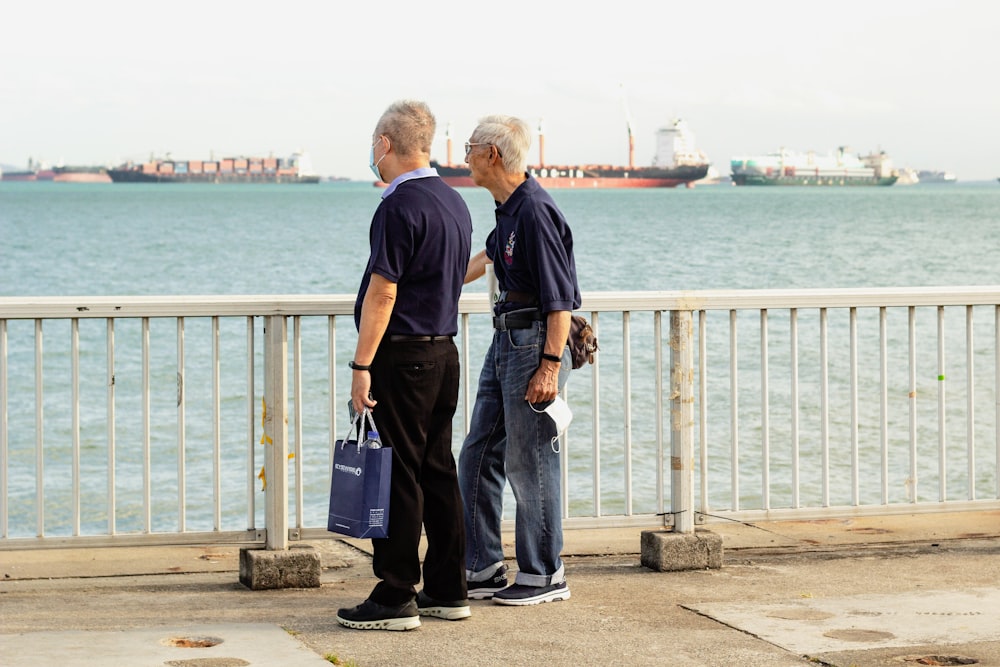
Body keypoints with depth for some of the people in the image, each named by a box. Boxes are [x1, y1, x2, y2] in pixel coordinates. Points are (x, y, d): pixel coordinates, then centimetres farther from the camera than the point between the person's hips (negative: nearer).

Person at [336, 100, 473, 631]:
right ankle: (448, 591, 17)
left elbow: (383, 293, -19)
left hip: (402, 355, -9)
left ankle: (396, 599, -2)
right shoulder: (454, 203, 12)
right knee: (438, 471, 12)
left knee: (397, 476, -5)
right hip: (444, 351, 9)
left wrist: (362, 365, -17)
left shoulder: (399, 207, -16)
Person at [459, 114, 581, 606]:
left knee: (528, 461, -3)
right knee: (478, 456, 12)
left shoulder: (535, 211, -19)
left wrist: (551, 365, -25)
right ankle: (482, 568, 19)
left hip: (536, 343, -10)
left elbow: (560, 298, -22)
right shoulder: (507, 208, 11)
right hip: (505, 341, 10)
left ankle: (544, 575, 7)